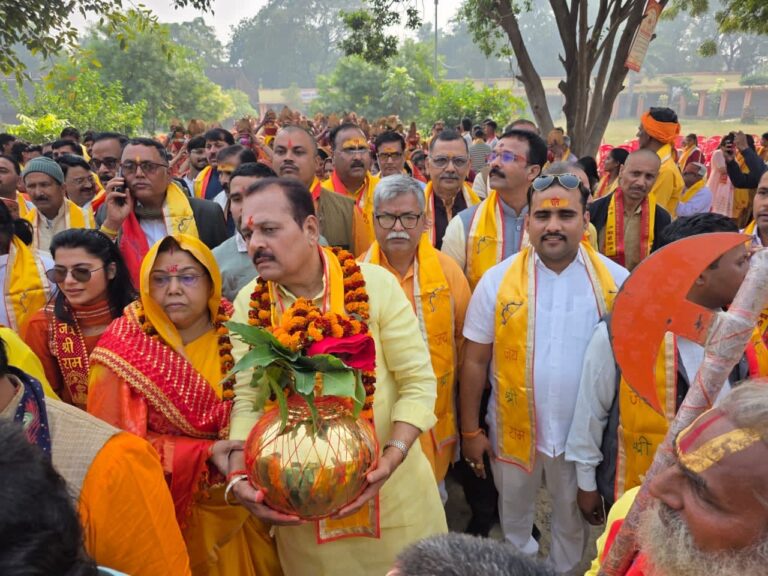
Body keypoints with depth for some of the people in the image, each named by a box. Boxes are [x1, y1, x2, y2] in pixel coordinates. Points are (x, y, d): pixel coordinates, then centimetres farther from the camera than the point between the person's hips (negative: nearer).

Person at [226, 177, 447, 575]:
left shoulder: (376, 284, -14)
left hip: (389, 484, -1)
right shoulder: (248, 304, -6)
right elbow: (247, 400, -6)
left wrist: (392, 457, -24)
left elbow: (418, 382, -12)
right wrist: (239, 475, -21)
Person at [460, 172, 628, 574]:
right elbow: (475, 361, -5)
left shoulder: (616, 281, -9)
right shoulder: (497, 280, -11)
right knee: (515, 515, 23)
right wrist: (470, 430, -3)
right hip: (514, 430, 0)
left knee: (573, 518, 24)